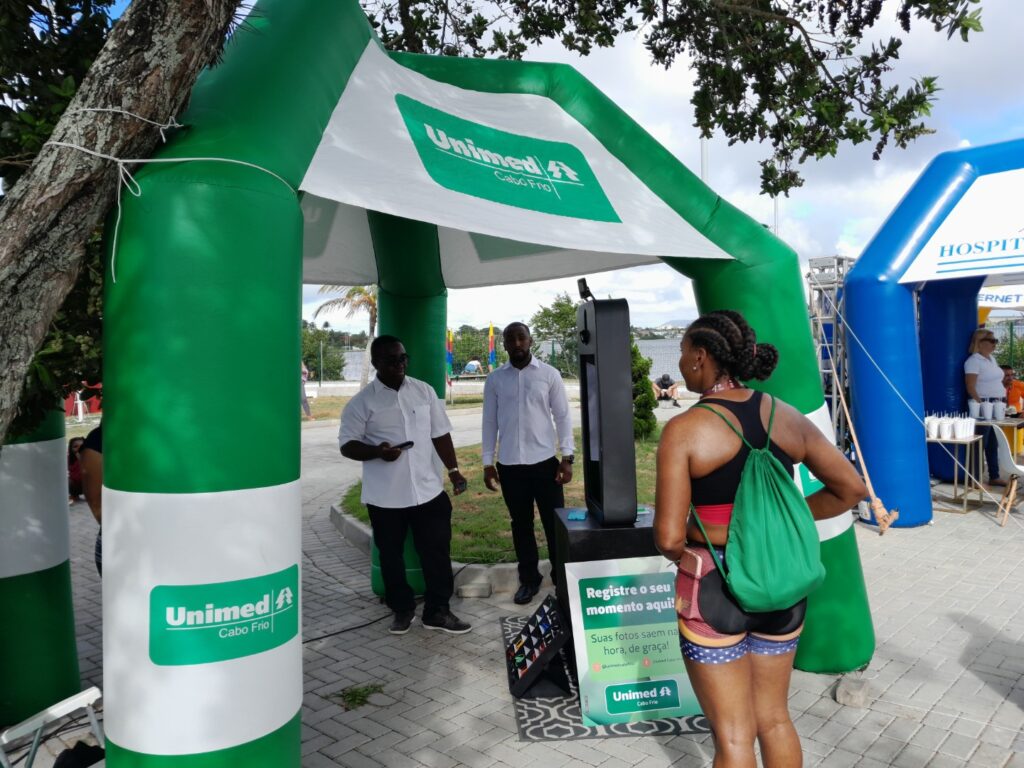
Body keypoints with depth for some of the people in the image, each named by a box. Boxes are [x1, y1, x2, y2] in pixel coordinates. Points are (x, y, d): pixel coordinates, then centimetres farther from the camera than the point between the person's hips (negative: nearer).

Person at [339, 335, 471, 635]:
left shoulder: (424, 391, 4)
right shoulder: (362, 402, -6)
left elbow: (440, 433, 10)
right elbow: (347, 444, -7)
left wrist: (453, 470, 6)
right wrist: (376, 451, -25)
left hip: (428, 490, 2)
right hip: (385, 496, -2)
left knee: (437, 551, 7)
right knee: (391, 555, 12)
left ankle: (438, 611, 22)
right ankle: (402, 610, 31)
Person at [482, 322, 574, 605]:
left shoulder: (549, 374, 0)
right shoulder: (495, 379, 4)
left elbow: (562, 416, 0)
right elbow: (490, 421, 8)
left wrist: (567, 456, -6)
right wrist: (487, 462, 5)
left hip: (544, 461, -1)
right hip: (509, 464, 2)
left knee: (555, 523, 4)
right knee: (521, 524, 11)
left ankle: (561, 577, 20)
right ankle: (529, 579, 24)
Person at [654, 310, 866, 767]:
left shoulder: (684, 430, -17)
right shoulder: (788, 417, -1)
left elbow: (669, 538, -19)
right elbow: (851, 488, 8)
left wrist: (683, 553, 2)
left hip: (714, 589, -5)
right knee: (774, 718, 24)